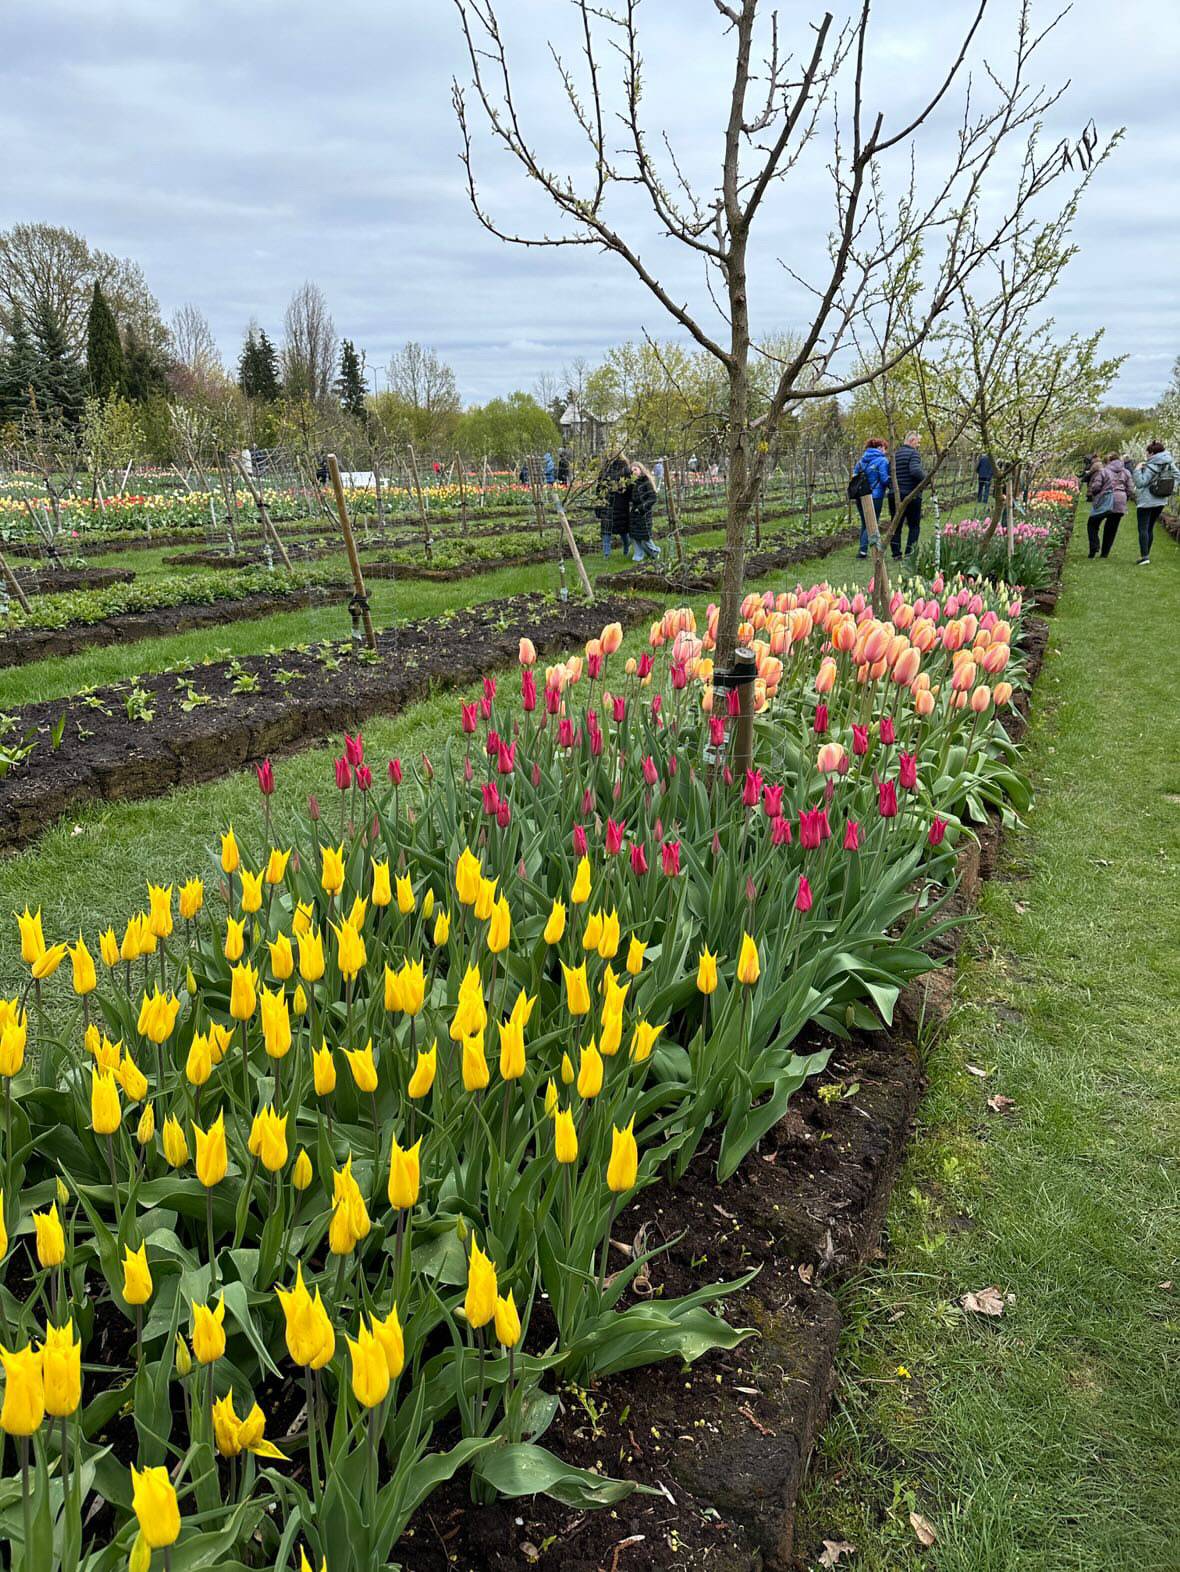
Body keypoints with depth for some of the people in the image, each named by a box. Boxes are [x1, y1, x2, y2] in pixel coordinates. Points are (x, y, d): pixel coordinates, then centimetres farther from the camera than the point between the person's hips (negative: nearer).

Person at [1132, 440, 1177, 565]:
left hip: (1146, 502, -8)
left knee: (1143, 529, -7)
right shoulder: (1169, 464, 5)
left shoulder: (1151, 466, -18)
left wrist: (1138, 469, -12)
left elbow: (1140, 483, -20)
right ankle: (1146, 554, 22)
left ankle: (1144, 556, -16)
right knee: (1150, 528, 17)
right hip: (1160, 501, 8)